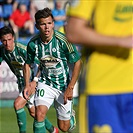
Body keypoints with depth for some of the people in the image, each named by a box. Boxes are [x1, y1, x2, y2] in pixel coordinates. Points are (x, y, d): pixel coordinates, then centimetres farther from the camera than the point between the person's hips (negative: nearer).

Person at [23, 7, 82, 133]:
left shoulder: (63, 40, -21)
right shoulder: (33, 43, -12)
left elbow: (77, 62, -12)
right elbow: (27, 64, 8)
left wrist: (70, 88, -15)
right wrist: (27, 84, -4)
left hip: (63, 86, -2)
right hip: (45, 83, 2)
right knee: (39, 114, -25)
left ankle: (71, 115, 43)